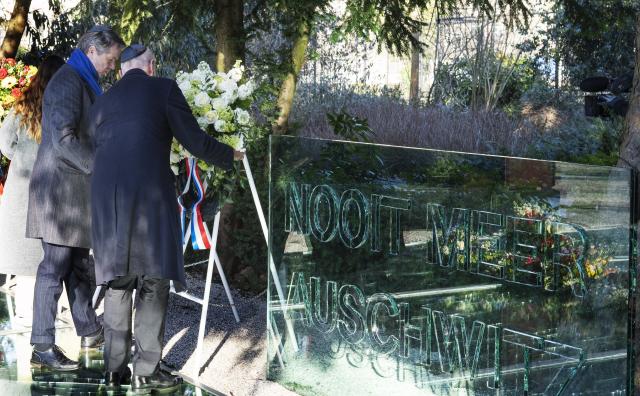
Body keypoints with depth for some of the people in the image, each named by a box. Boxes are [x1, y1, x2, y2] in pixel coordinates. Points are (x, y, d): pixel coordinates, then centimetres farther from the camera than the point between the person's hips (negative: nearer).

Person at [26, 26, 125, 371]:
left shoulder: (83, 82, 19)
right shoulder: (69, 82, -14)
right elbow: (63, 140, -22)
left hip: (75, 190, 10)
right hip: (60, 186, -10)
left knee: (79, 263, 16)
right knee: (55, 265, -9)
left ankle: (89, 331, 26)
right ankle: (43, 347, -7)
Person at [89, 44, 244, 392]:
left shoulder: (102, 103, 20)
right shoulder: (164, 89, 6)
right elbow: (195, 141, 2)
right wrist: (230, 155, 20)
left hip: (106, 194, 5)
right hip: (150, 193, -5)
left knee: (117, 281, 11)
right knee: (153, 280, 0)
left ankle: (114, 368, 9)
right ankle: (146, 370, -4)